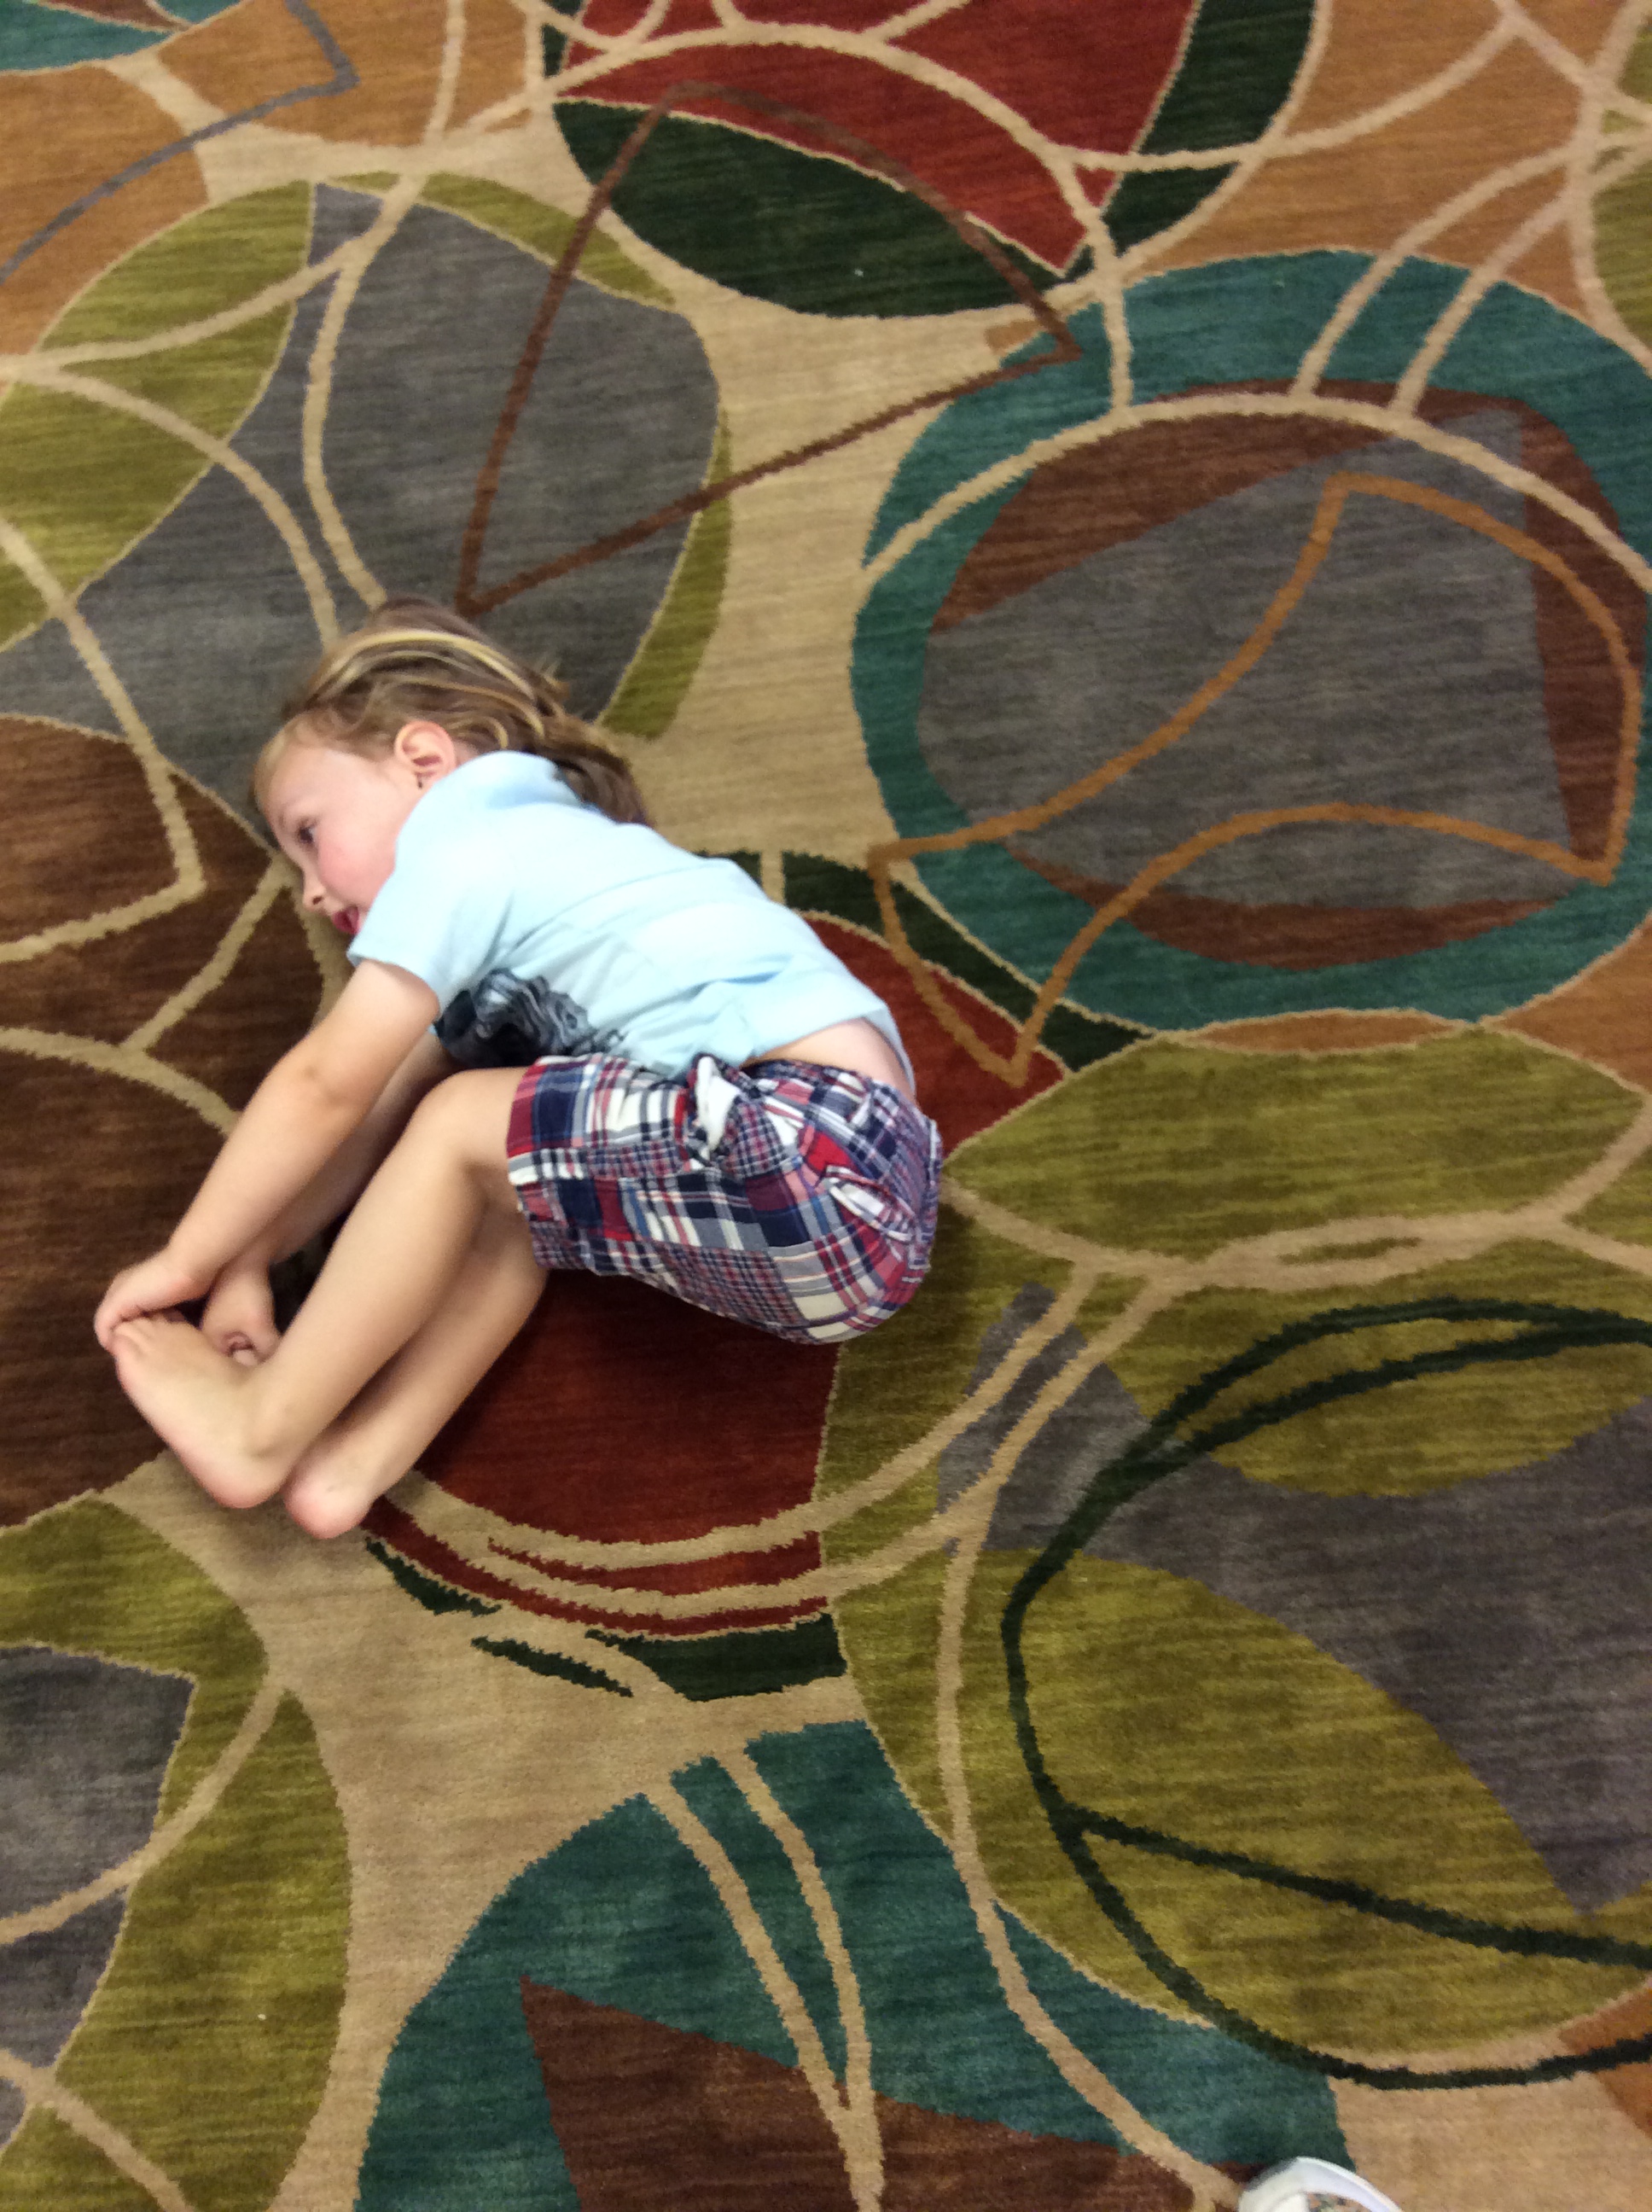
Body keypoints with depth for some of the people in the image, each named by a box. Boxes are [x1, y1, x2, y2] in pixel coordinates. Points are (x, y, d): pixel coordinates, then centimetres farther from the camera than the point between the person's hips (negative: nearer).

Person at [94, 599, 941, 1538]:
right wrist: (246, 1260, 15)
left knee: (464, 1126, -7)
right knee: (503, 1185, 13)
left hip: (818, 1149, -10)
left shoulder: (463, 839, -2)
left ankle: (263, 1428, 7)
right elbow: (383, 1109, 20)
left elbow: (324, 1086, 0)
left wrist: (186, 1260, 12)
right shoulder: (533, 858, 24)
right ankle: (355, 1458, 5)